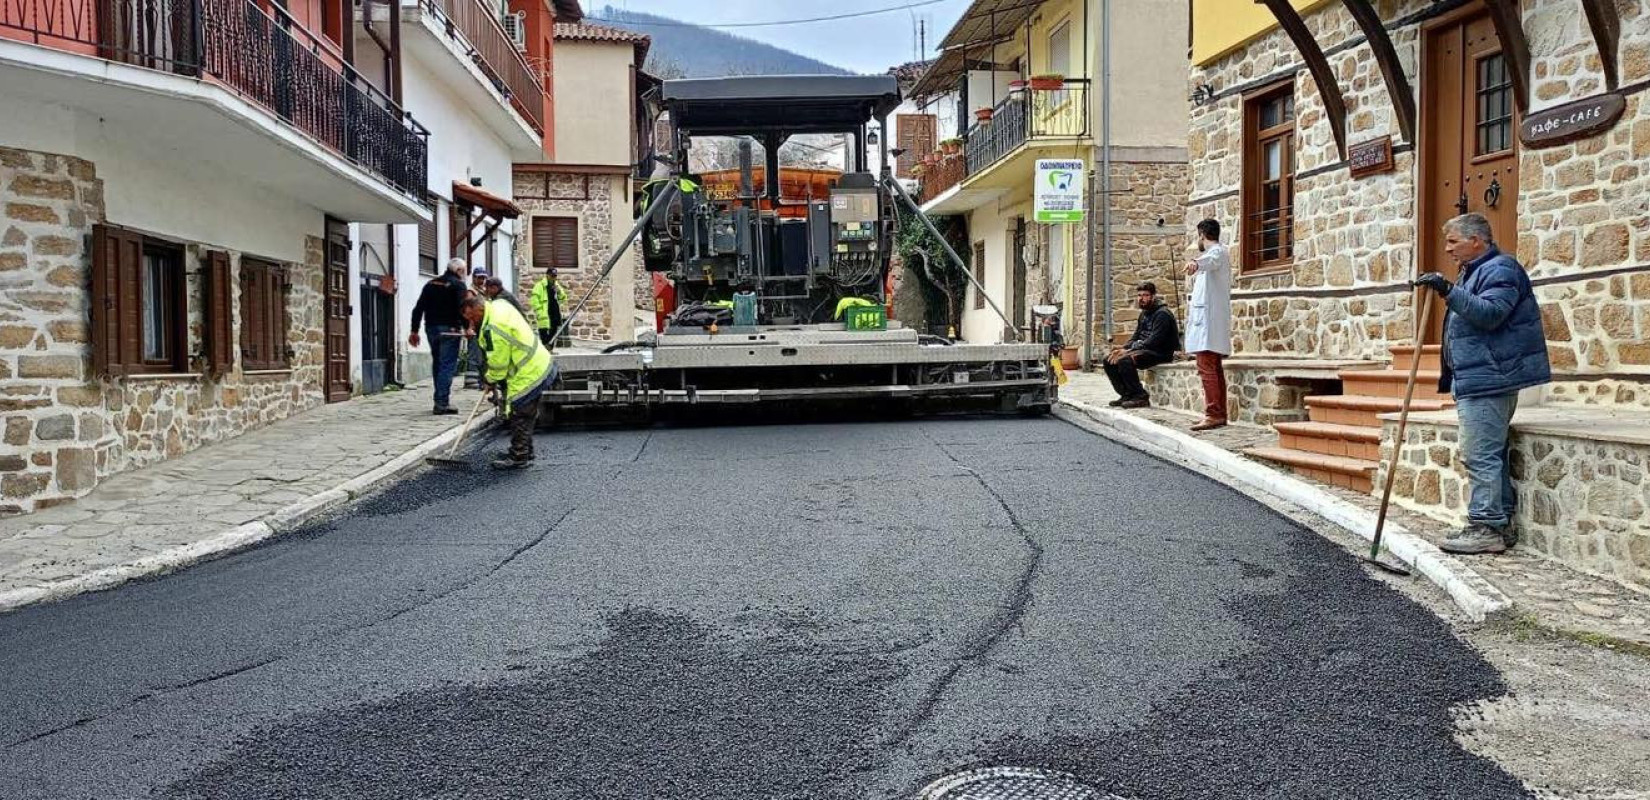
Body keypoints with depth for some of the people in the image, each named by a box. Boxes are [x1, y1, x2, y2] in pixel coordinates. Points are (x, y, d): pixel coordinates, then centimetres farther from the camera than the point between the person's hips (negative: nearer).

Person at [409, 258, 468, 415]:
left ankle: (440, 400, 21)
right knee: (447, 365, -7)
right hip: (449, 330, -7)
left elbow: (418, 308, 14)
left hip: (431, 328, 7)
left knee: (437, 365, 16)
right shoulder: (458, 284, -3)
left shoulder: (431, 283, 16)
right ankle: (442, 403, -13)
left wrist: (414, 331, 15)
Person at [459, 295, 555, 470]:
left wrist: (491, 381, 1)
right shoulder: (498, 305, 5)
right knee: (527, 415, 20)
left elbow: (498, 363, -18)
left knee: (519, 416, -2)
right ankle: (525, 453, 31)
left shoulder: (493, 328, -26)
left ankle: (518, 457, 7)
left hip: (528, 374, -11)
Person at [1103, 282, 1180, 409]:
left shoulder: (1162, 314, -13)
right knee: (1108, 360, -2)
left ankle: (1140, 397, -21)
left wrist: (1127, 351, -23)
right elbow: (1135, 338, 18)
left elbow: (1153, 342, -22)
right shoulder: (1144, 314, 16)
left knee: (1124, 360, -31)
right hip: (1144, 350, 9)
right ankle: (1127, 395, -1)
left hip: (1161, 354, -9)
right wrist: (1121, 349, -3)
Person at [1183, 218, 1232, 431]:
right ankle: (1220, 415, 16)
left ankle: (1213, 415, -22)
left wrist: (1196, 263, -55)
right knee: (1215, 369, 12)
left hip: (1209, 320, -11)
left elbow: (1211, 259, -33)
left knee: (1206, 368, -17)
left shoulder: (1218, 251, -6)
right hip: (1207, 320, 11)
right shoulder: (1217, 253, 27)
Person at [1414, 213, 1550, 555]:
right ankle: (1500, 523, 21)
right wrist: (1449, 373, 29)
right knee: (1492, 455, 14)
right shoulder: (1474, 271, 23)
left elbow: (1490, 314, -25)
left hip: (1488, 381, -11)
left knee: (1481, 456, -11)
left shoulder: (1500, 269, -10)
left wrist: (1449, 292, -31)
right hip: (1478, 380, 11)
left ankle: (1487, 527, -8)